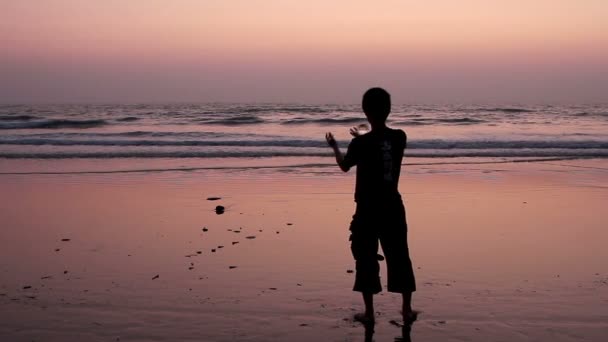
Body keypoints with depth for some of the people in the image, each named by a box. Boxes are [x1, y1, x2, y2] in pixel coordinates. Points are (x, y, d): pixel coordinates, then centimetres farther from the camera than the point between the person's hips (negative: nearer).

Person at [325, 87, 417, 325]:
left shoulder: (360, 143, -14)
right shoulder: (400, 137, -4)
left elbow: (345, 166, 6)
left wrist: (334, 146, 24)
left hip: (368, 209, -3)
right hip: (393, 208, 3)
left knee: (366, 260, 8)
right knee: (399, 258, 12)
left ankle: (369, 313, 12)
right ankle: (407, 310, 18)